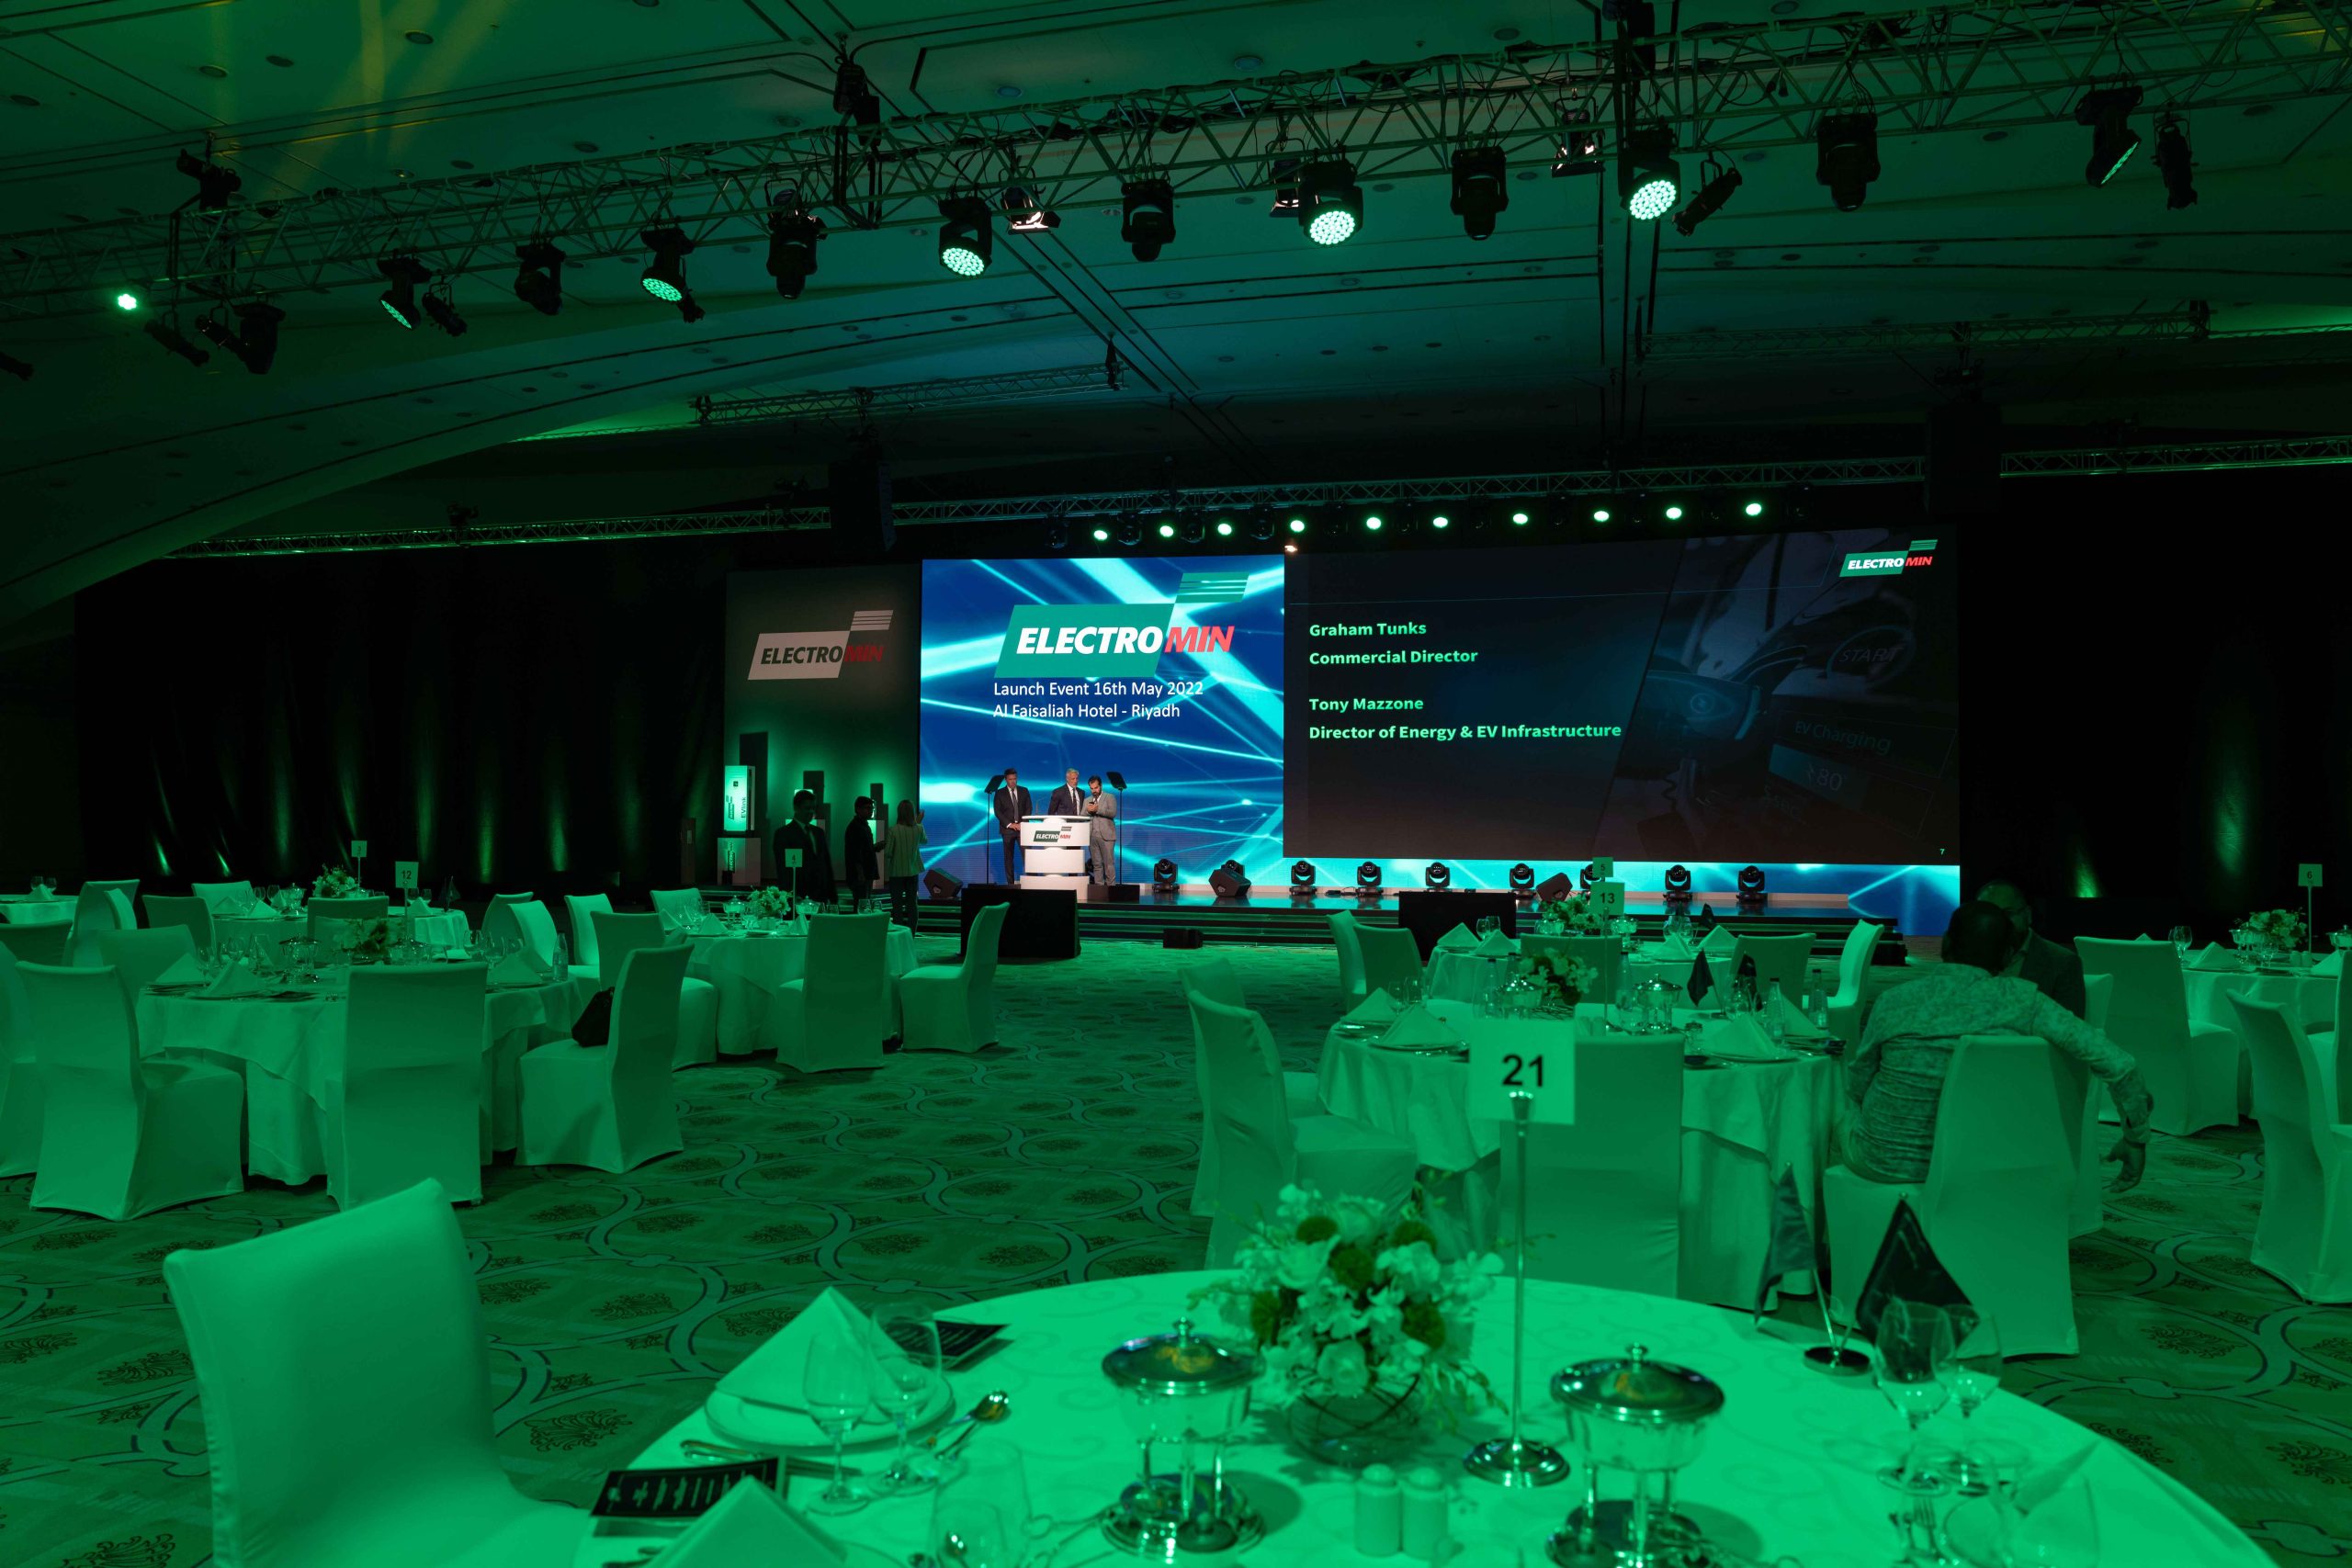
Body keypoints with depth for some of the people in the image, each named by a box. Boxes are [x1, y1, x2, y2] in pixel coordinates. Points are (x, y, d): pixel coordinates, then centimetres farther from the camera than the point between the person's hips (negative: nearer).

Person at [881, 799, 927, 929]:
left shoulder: (893, 830, -17)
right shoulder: (918, 829, -7)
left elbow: (888, 853, -16)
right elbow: (925, 841, 15)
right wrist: (919, 823, 22)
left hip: (897, 872, -3)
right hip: (913, 871, 3)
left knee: (897, 905, 6)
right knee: (912, 904, 11)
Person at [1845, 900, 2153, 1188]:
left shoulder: (1894, 1001, -16)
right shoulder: (2019, 1000, -15)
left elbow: (1857, 1084, -4)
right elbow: (2119, 1064, -17)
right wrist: (2135, 1139, -2)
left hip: (1882, 1163, -2)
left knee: (1849, 1110, 34)